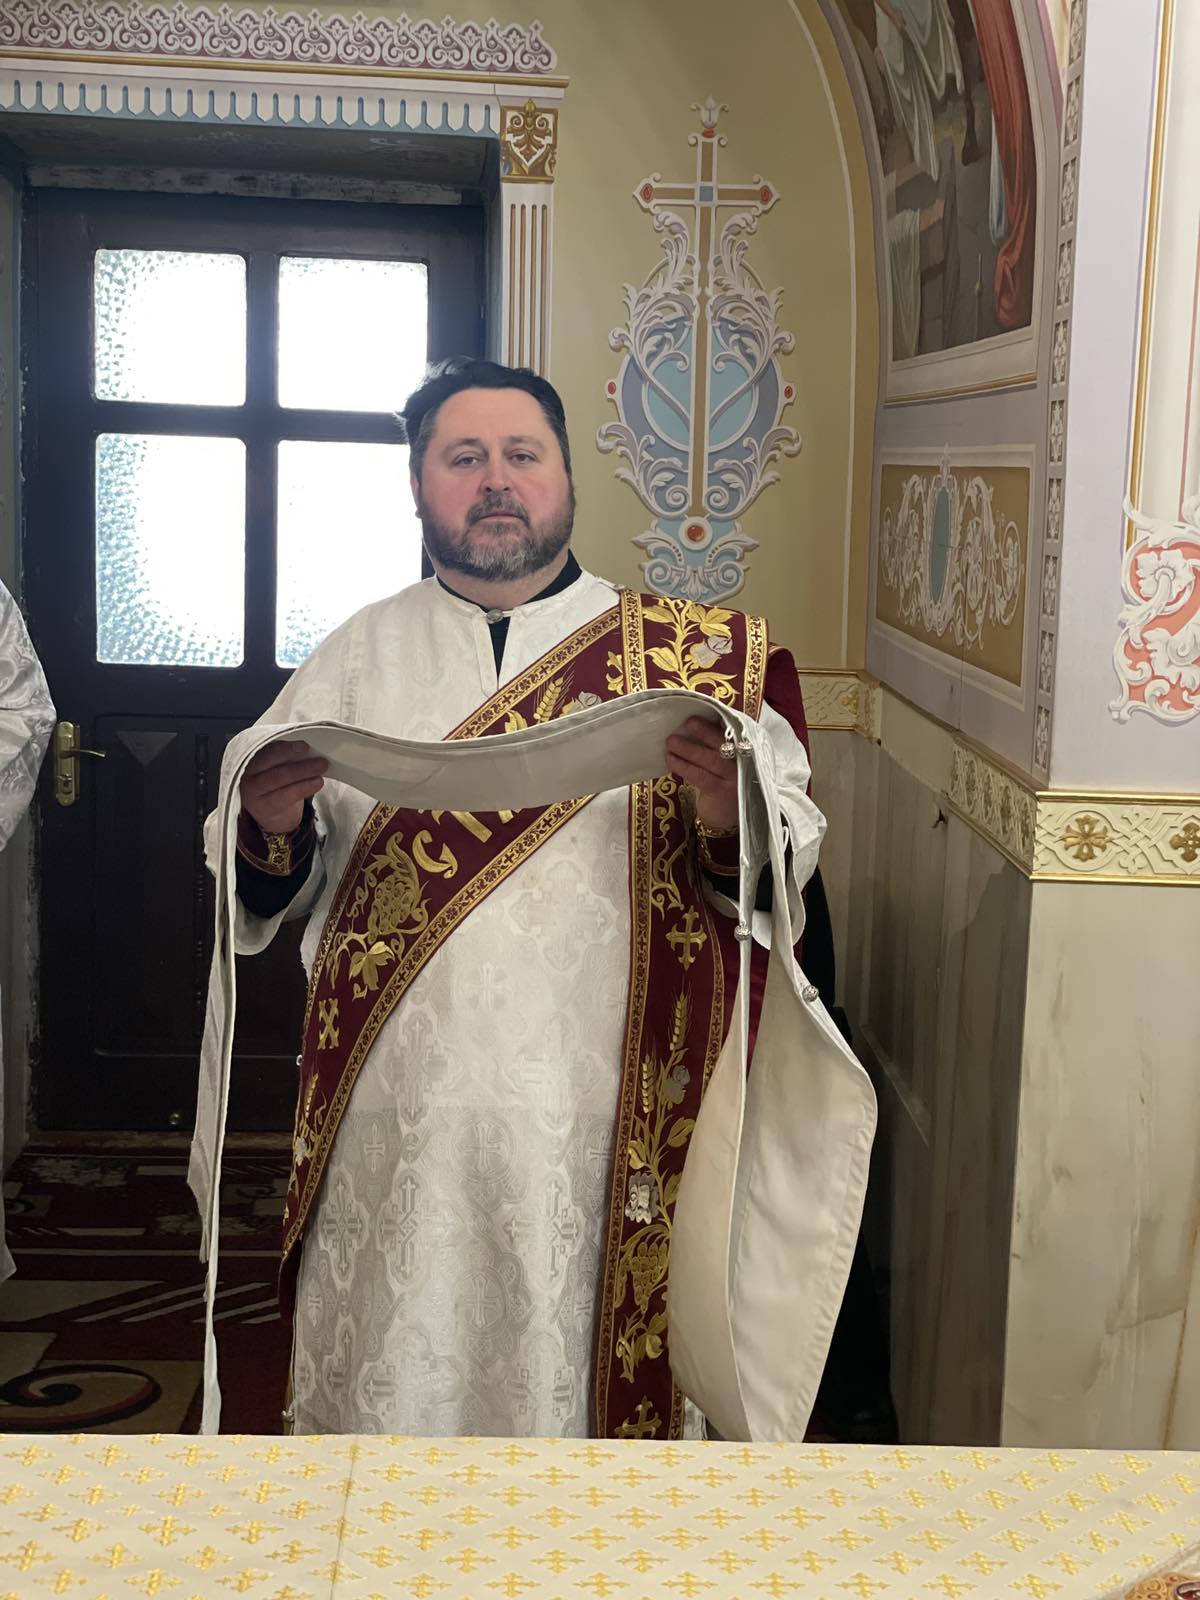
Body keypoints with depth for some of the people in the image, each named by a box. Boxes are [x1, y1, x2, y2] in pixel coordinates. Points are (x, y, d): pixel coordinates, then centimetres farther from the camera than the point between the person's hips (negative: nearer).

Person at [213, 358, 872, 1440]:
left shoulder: (691, 655, 4)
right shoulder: (358, 657, 10)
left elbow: (789, 862, -1)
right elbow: (273, 887, 11)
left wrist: (728, 818, -22)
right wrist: (272, 829, -11)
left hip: (598, 1121, -1)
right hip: (398, 1115, 2)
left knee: (589, 1391, 6)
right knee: (390, 1393, 9)